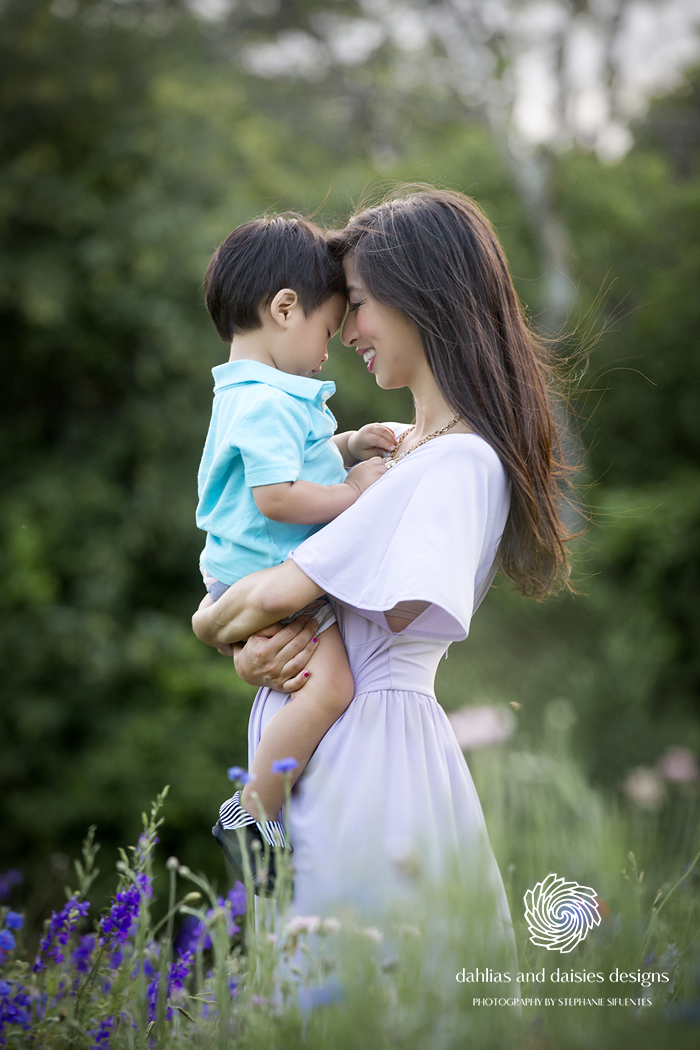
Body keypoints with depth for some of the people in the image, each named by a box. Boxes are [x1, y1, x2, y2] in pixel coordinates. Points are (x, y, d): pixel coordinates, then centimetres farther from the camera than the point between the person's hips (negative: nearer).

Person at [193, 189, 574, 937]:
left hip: (369, 743, -9)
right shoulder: (405, 449, 13)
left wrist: (213, 625, 1)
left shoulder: (458, 464, -18)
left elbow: (276, 593, -20)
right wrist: (253, 655, -7)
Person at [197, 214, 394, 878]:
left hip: (288, 575, 11)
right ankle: (251, 818, -19)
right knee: (328, 685, -25)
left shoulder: (262, 397, 17)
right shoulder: (267, 403, -19)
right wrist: (353, 491, -17)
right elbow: (276, 495, -27)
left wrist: (349, 447, 18)